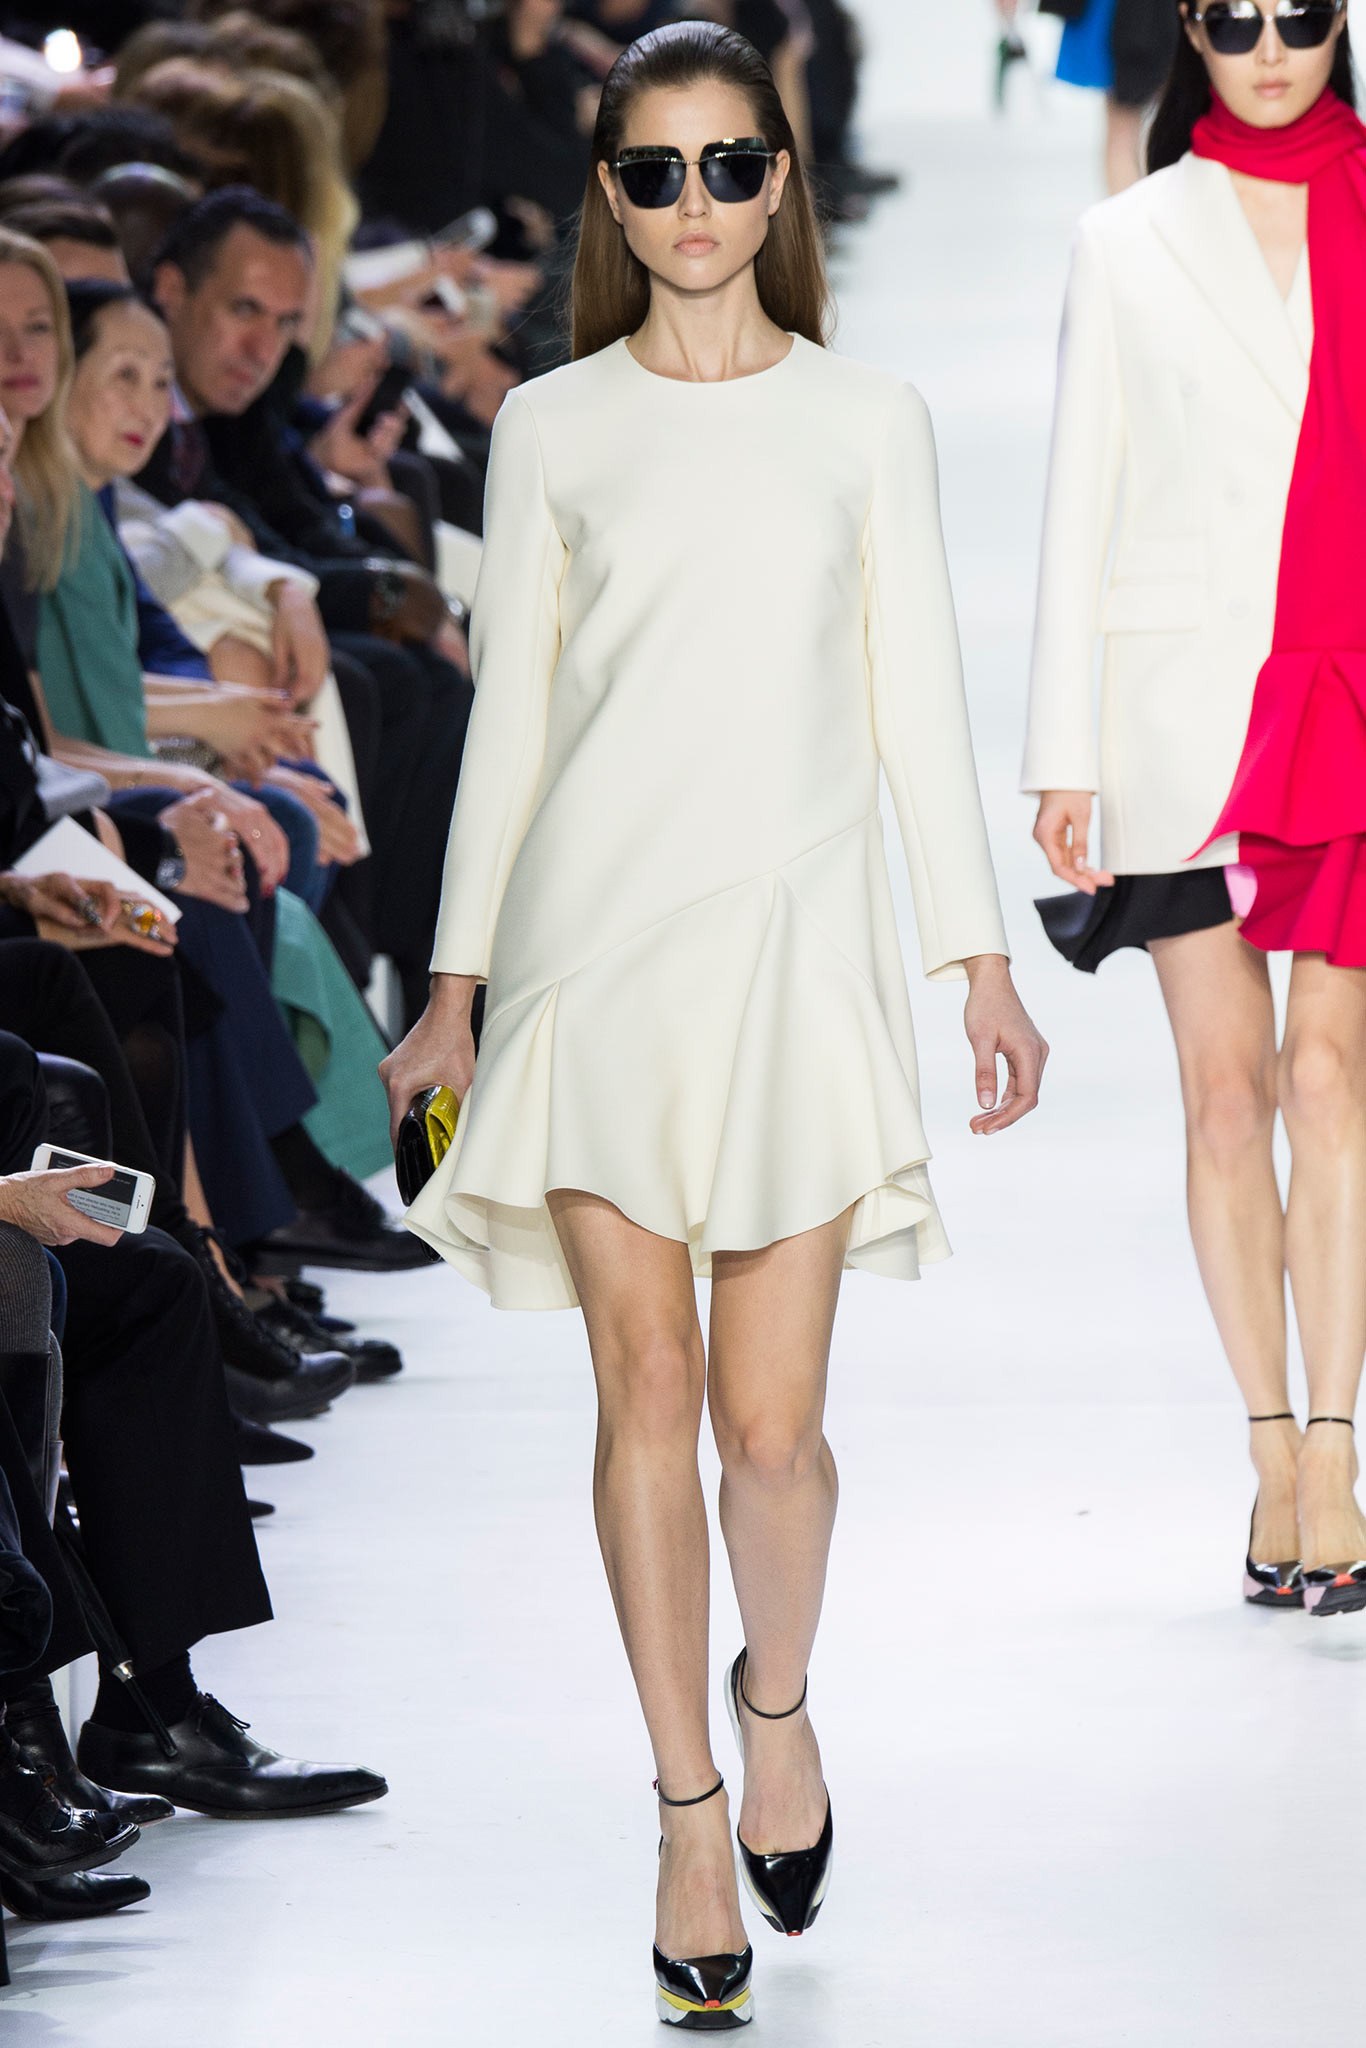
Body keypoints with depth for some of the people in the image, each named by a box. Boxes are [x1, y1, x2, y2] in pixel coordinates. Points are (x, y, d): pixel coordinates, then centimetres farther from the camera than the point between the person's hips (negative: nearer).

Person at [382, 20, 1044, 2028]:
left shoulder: (869, 420, 7)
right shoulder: (552, 429, 7)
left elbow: (919, 702, 8)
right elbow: (510, 712, 10)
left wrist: (984, 959, 4)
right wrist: (457, 980, 8)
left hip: (794, 952, 0)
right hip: (595, 945, 0)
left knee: (770, 1420, -4)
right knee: (646, 1389, -2)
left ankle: (778, 1701, 27)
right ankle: (692, 1813, 8)